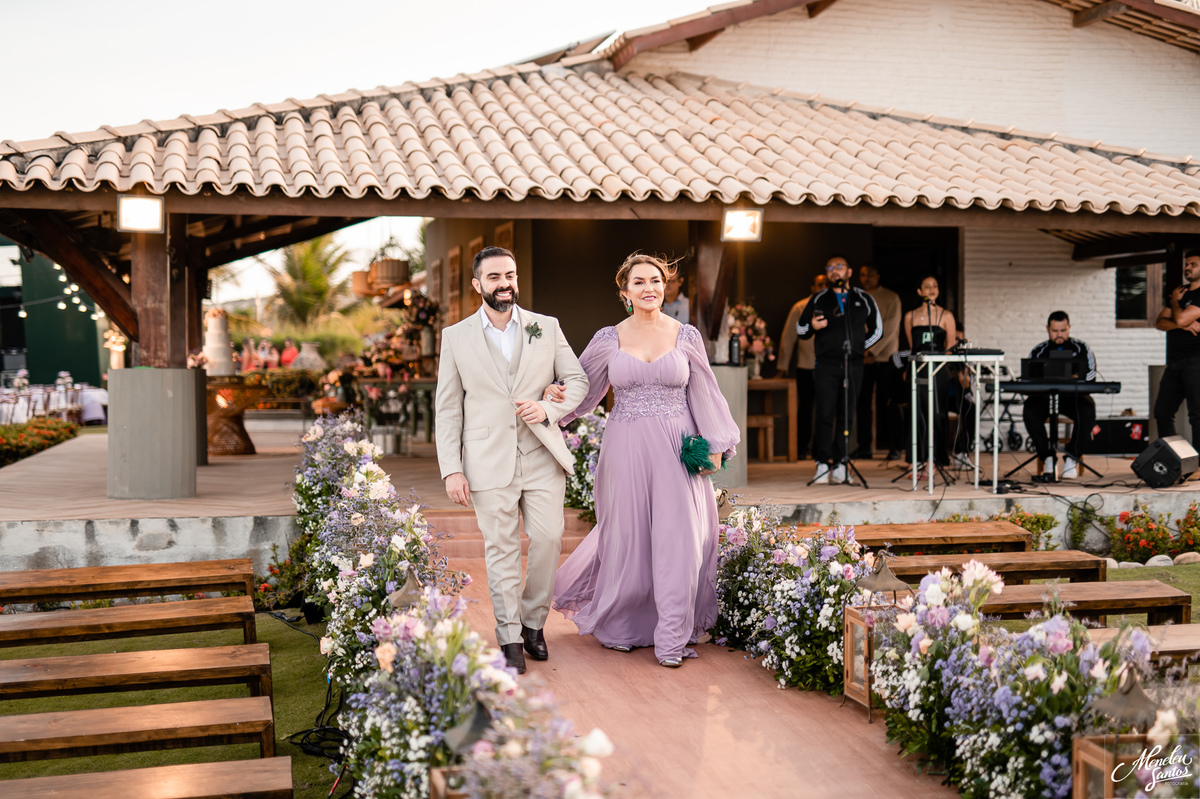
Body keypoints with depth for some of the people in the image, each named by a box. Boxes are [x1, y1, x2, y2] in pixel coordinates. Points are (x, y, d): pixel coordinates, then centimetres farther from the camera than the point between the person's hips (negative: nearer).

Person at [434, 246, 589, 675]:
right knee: (501, 550, 2)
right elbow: (447, 408, 4)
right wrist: (451, 470, -3)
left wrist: (549, 409, -10)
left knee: (548, 539, -1)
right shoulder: (456, 337, 4)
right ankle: (510, 639, 14)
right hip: (489, 461, -1)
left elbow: (577, 379, 10)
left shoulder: (547, 327, 7)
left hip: (543, 457, 1)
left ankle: (533, 622, 21)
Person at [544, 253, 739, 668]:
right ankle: (617, 624, 27)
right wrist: (555, 394, -10)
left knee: (676, 537, -2)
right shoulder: (608, 339, 3)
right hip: (626, 448, 0)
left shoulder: (686, 336, 4)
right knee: (627, 536, 6)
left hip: (676, 448, 0)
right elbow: (583, 389, 10)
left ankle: (672, 636, 8)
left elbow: (702, 394, 9)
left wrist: (714, 446, 5)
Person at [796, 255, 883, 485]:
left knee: (847, 416, 3)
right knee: (825, 416, -8)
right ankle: (822, 465, -4)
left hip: (853, 365, 1)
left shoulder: (863, 298, 11)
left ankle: (840, 465, 9)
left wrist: (859, 346, 11)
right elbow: (800, 328, 11)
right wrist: (813, 326, -10)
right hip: (826, 365, -1)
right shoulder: (819, 299, 9)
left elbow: (877, 329, 21)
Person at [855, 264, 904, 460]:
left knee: (889, 403, -4)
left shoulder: (891, 298, 1)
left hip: (884, 357, -4)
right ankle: (864, 447, 8)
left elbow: (890, 328, -7)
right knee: (863, 402, 2)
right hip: (862, 358, 4)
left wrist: (873, 351, -13)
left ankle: (895, 447, 2)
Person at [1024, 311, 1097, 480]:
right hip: (1044, 396, 1)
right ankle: (1048, 458, -20)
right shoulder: (1038, 351, 11)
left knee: (1088, 410, -34)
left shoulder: (1081, 349, 8)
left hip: (1073, 397, -1)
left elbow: (1089, 378, -3)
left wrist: (1076, 379, -26)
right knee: (1030, 410, -31)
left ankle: (1072, 459, -20)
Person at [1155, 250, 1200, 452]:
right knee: (1162, 412, 10)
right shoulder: (1179, 293, 19)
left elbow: (1181, 318, -17)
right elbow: (1160, 323, 10)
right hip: (1175, 362, 9)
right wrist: (1183, 325, -9)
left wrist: (1175, 302, 4)